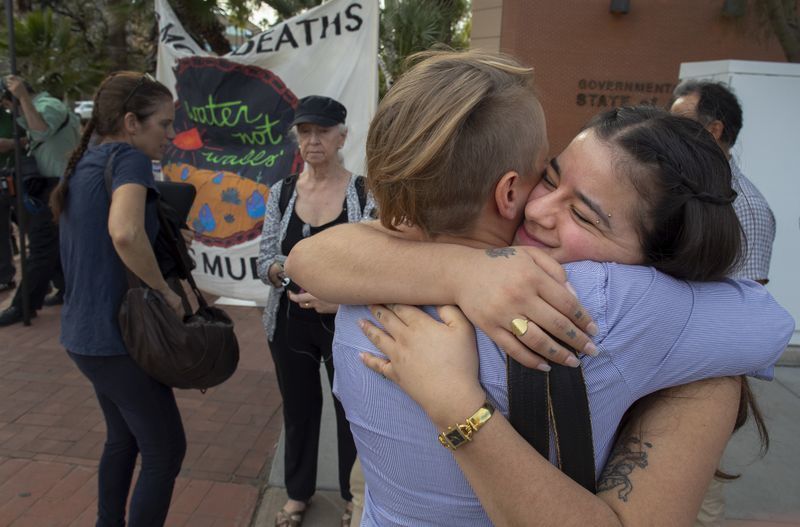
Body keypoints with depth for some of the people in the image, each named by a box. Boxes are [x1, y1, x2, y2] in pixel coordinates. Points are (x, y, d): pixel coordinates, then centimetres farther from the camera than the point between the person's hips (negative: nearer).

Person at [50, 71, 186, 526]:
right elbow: (125, 234, -35)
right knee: (166, 451, 4)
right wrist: (166, 291, -20)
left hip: (85, 331, 9)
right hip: (117, 334, -9)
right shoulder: (127, 157, -16)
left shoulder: (85, 162, 10)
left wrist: (168, 234, 13)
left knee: (124, 438, 24)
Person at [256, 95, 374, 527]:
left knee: (350, 410, 11)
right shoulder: (281, 192, 2)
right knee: (298, 409, 18)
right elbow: (264, 262, 2)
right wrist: (283, 270, -20)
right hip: (289, 322, 3)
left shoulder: (365, 192, -8)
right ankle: (298, 491, 43)